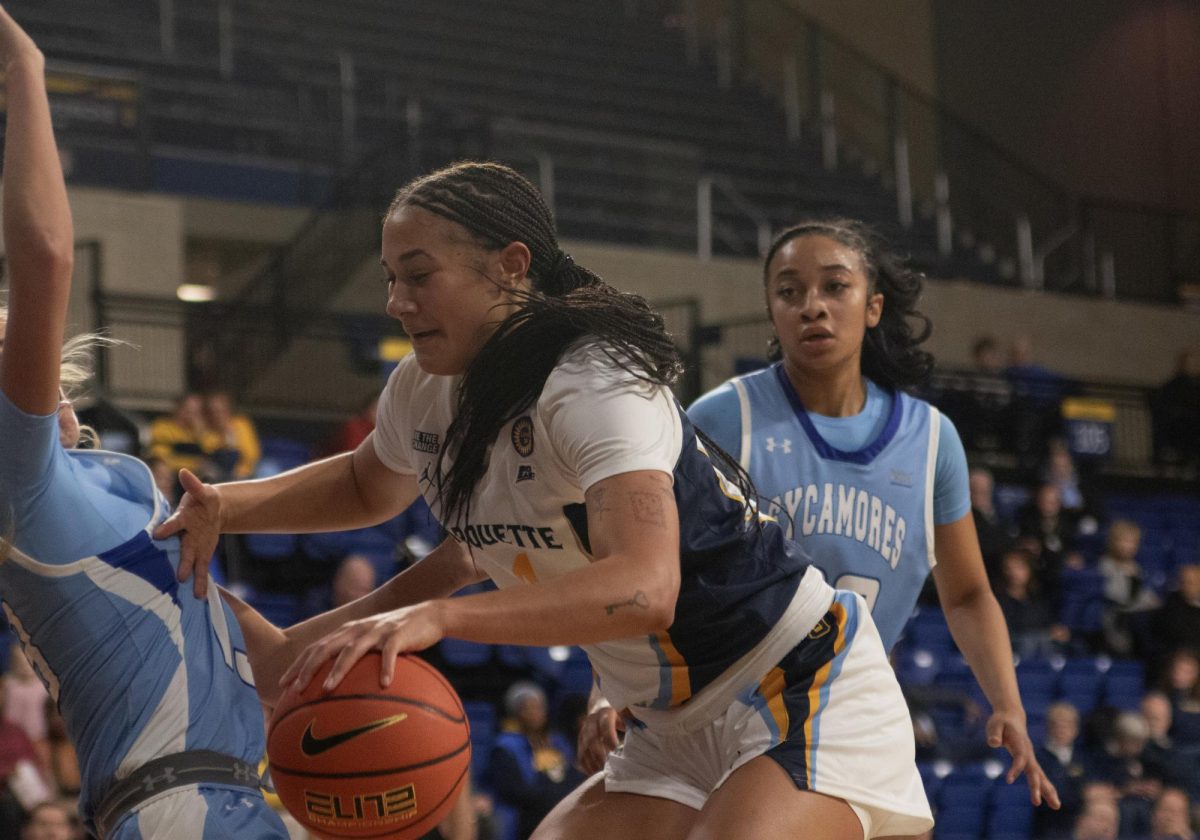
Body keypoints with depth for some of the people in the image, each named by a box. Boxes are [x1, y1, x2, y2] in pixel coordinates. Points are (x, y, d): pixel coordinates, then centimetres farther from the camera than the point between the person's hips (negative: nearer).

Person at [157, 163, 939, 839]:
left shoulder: (597, 382, -24)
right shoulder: (425, 395, 2)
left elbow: (644, 589, -39)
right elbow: (366, 486, 26)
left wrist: (439, 616, -47)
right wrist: (223, 509, 8)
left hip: (805, 690, -8)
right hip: (679, 731, 9)